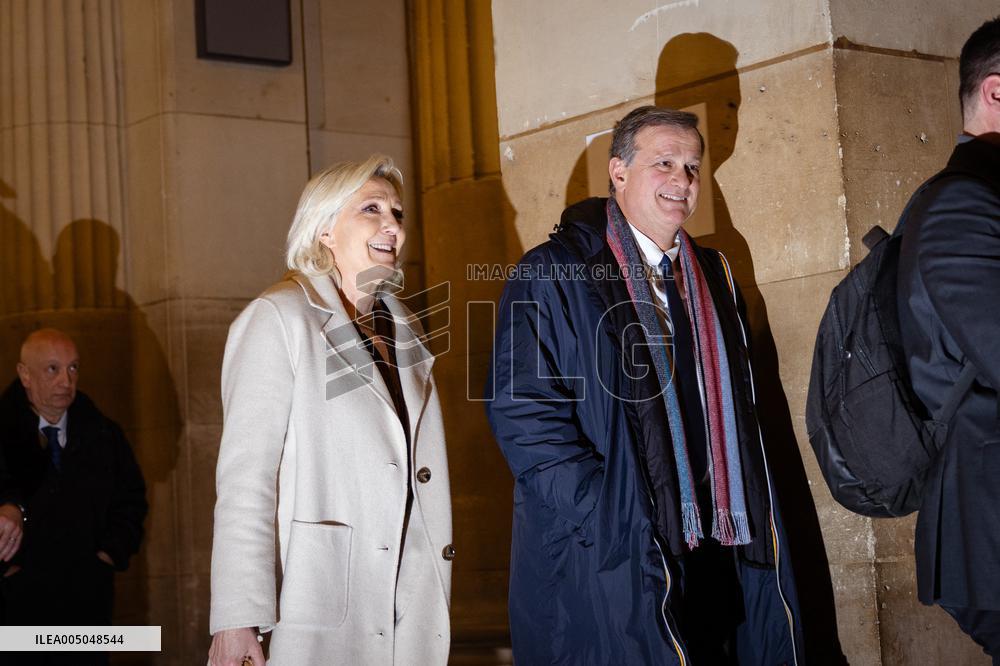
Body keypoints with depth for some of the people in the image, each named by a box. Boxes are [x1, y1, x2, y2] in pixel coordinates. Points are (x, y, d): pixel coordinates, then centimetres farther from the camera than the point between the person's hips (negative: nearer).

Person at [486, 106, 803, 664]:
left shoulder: (712, 276, 17)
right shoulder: (554, 275, -5)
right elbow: (521, 410, -13)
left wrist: (743, 513, 9)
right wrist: (602, 517, -19)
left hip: (713, 550, 6)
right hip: (609, 564, -6)